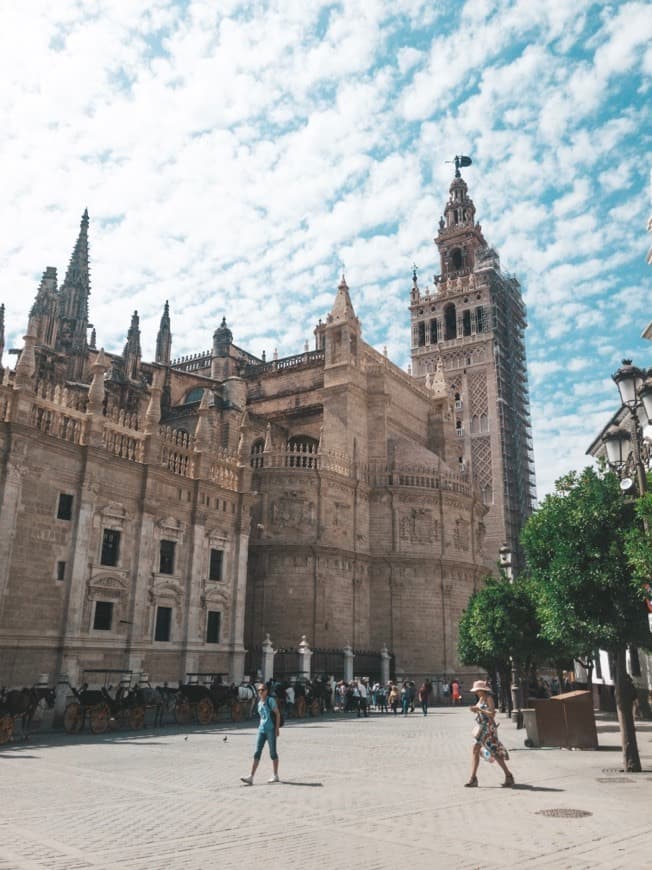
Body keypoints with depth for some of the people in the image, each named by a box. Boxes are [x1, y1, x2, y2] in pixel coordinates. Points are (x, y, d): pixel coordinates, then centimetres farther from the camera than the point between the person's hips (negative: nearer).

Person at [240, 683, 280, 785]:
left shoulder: (271, 700, -6)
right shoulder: (259, 703, 13)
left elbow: (277, 714, -6)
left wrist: (277, 728, -11)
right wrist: (261, 727, 17)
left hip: (271, 729, -6)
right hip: (261, 730, 6)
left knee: (273, 752, 3)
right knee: (257, 753, -1)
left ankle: (275, 776, 16)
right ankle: (251, 777, -4)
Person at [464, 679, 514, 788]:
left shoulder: (489, 698, -11)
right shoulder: (481, 699, 12)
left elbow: (492, 714, -20)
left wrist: (479, 709, -22)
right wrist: (474, 710, 1)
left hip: (488, 728, -8)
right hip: (480, 727, 9)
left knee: (494, 753, -4)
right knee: (475, 751, 2)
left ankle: (508, 776, 9)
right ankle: (473, 779, 5)